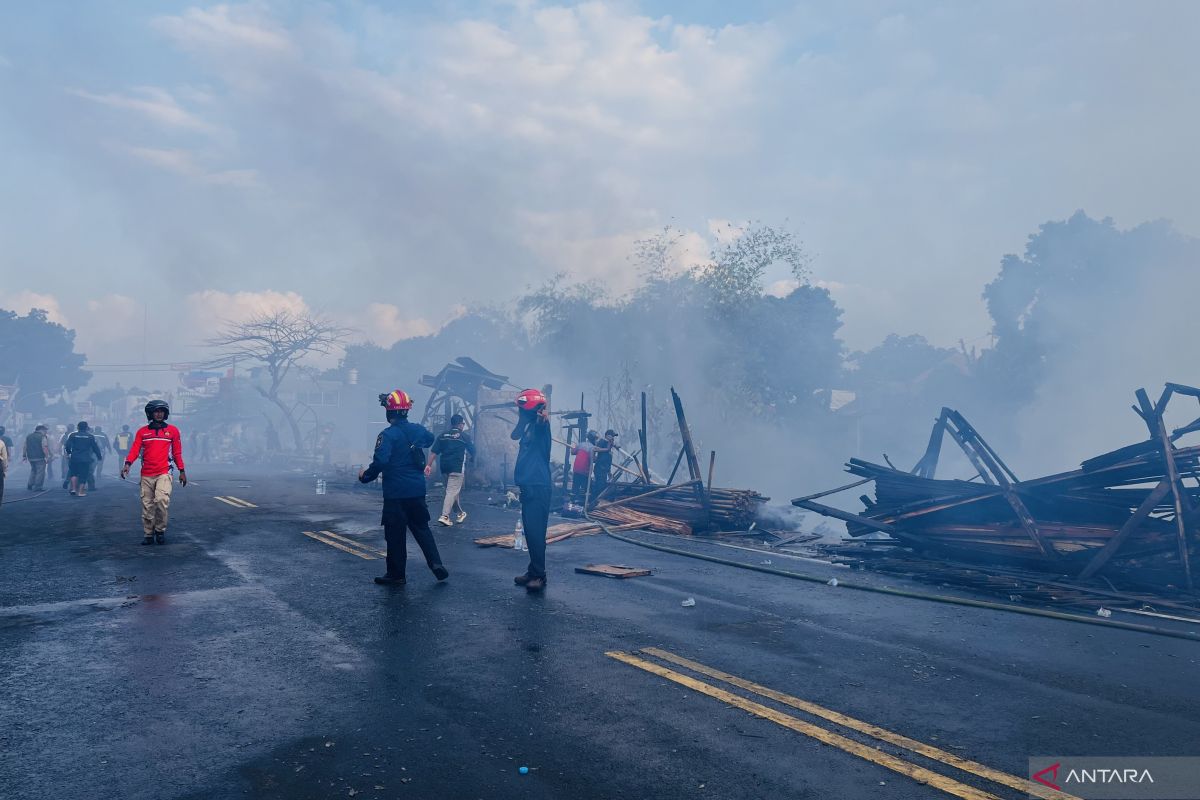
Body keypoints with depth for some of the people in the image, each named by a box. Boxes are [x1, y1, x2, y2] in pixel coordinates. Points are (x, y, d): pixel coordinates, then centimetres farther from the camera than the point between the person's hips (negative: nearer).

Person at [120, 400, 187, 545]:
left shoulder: (173, 430, 8)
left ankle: (160, 530, -2)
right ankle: (148, 535, 17)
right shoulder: (142, 431, 10)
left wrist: (182, 471, 10)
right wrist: (127, 464, -18)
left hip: (164, 473, -2)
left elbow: (177, 452, 12)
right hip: (146, 475, 2)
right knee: (147, 506, 5)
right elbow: (135, 449, 0)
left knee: (161, 500, -20)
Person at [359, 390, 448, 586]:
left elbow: (380, 462, -25)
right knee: (421, 527, 17)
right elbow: (430, 439, 26)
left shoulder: (388, 435, -17)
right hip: (417, 491, 6)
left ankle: (396, 575, 14)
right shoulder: (418, 430, 3)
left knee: (395, 533, 6)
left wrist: (365, 476, -9)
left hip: (395, 492, -5)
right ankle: (436, 563, 7)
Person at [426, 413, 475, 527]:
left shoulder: (443, 436, 10)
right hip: (458, 468, -5)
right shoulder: (464, 436, -1)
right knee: (452, 492, -7)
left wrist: (429, 465, 4)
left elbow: (434, 451, 4)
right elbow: (472, 452, 7)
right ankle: (444, 516, -18)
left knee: (453, 491, 17)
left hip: (444, 467, 5)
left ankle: (460, 514, 30)